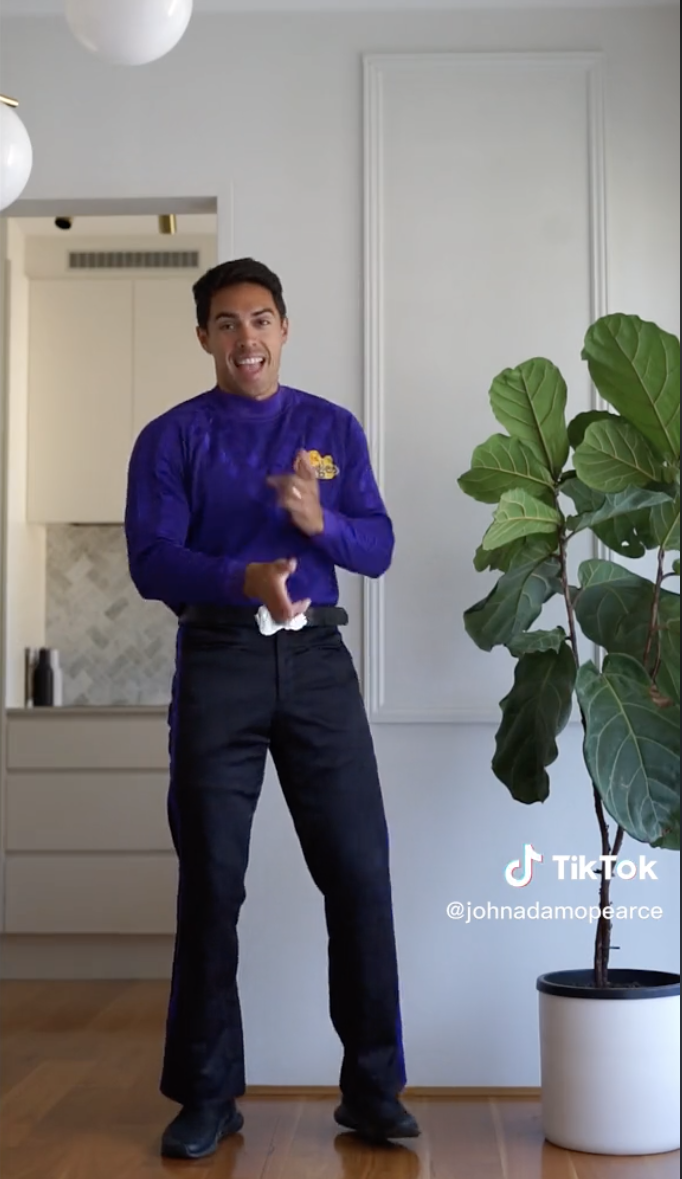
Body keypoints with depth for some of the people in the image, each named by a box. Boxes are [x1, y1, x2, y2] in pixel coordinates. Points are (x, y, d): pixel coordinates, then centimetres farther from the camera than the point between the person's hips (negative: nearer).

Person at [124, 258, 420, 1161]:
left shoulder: (333, 430, 12)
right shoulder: (172, 439, 5)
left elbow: (378, 548, 6)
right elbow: (152, 560, -7)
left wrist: (319, 521, -15)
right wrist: (244, 578, -25)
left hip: (317, 659, 2)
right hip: (217, 663, -1)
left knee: (360, 872, -2)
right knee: (211, 882, 4)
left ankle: (373, 1088, 12)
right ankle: (208, 1095, 17)